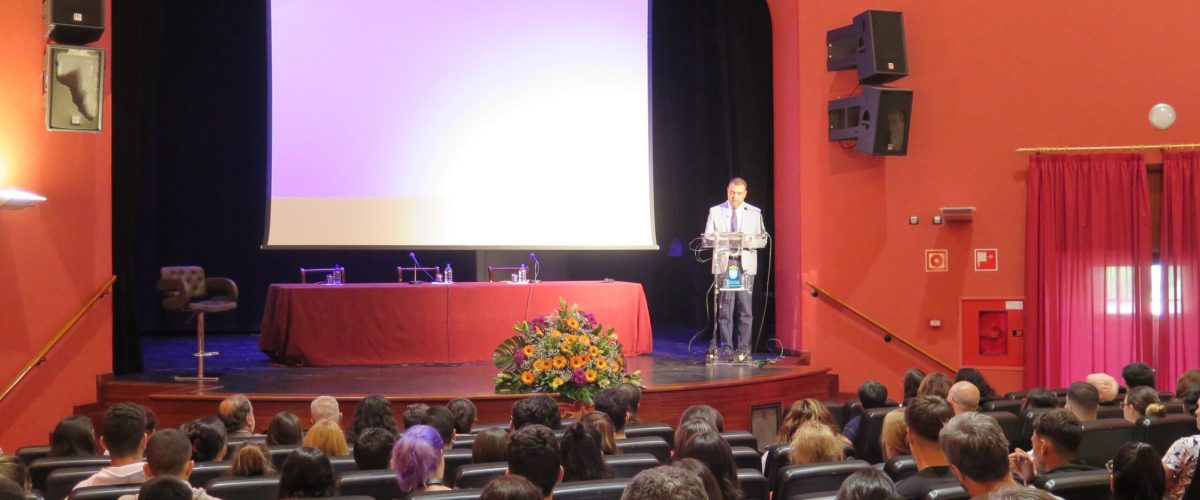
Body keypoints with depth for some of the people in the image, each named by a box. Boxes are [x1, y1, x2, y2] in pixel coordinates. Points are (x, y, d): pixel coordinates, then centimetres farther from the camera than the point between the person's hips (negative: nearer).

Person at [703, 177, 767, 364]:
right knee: (724, 308, -1)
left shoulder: (755, 213, 11)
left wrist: (748, 242, -12)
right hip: (723, 264, 0)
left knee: (745, 308, -3)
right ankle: (726, 348, 4)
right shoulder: (715, 212, 10)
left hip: (746, 264, 0)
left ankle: (743, 350, 1)